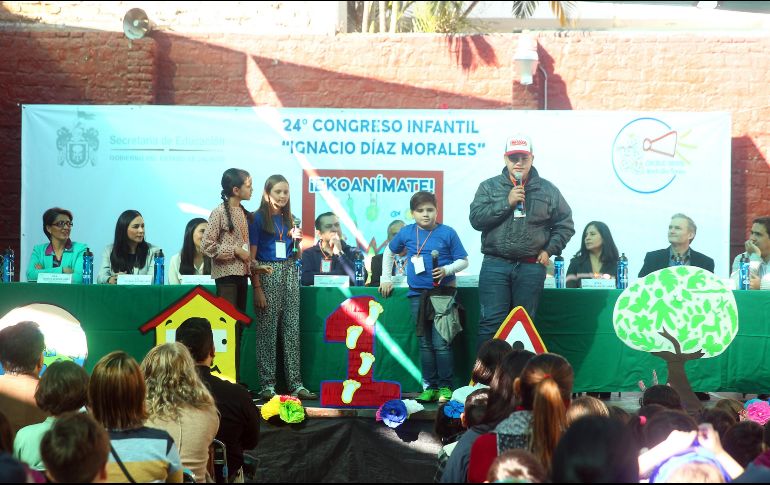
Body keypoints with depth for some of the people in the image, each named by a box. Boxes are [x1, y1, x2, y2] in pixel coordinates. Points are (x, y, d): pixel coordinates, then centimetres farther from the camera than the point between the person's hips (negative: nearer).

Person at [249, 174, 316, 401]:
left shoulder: (290, 220, 14)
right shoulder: (258, 219, -3)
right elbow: (251, 256, -7)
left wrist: (297, 241, -1)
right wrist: (257, 288, -14)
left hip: (290, 274, 5)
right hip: (267, 274, -5)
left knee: (292, 329, 3)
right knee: (267, 331, -3)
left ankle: (295, 383, 3)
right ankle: (267, 385, 0)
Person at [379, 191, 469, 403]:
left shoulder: (447, 233, -4)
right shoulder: (406, 233, 4)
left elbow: (463, 261, 0)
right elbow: (389, 252, 21)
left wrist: (447, 270, -18)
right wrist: (385, 278, 16)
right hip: (417, 294, 3)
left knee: (440, 342, -6)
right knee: (425, 343, 9)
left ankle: (445, 387, 2)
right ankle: (430, 386, 15)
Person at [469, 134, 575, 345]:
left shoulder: (547, 190, 9)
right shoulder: (489, 187, 7)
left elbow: (565, 224, 13)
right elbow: (476, 218, -5)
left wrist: (549, 250, 2)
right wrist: (507, 203, -11)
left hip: (531, 267, 1)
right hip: (495, 265, -1)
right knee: (491, 322, -6)